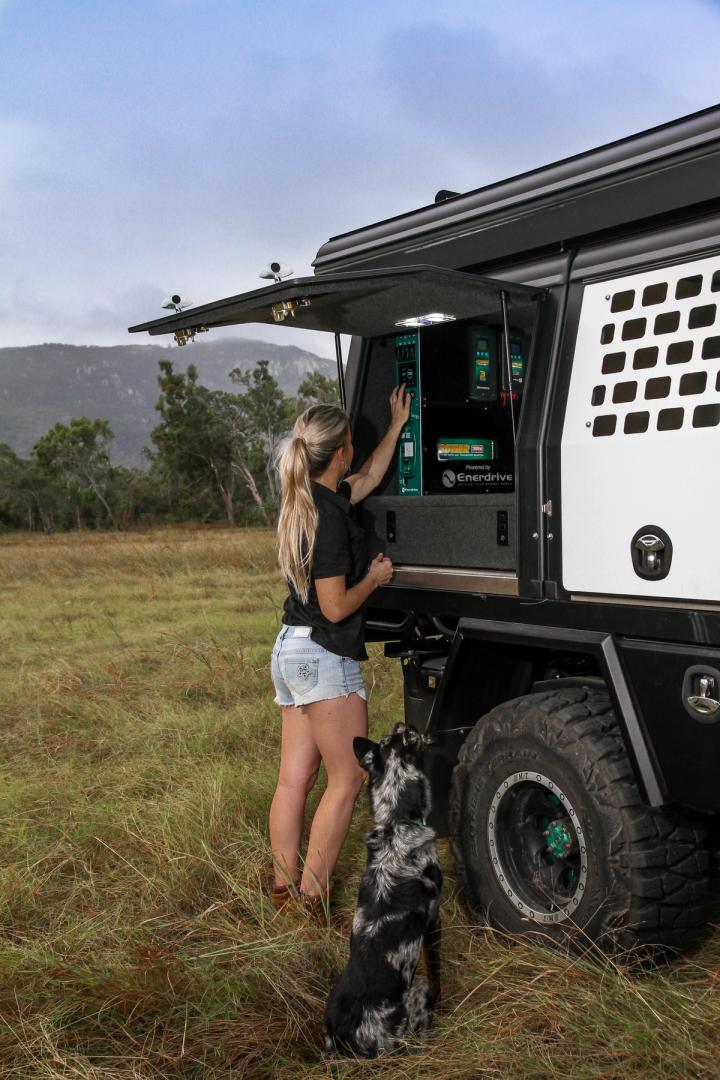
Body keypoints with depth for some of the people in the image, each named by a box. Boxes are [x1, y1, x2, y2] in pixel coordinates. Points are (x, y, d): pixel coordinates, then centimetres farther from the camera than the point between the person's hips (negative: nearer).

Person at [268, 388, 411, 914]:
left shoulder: (308, 500, 9)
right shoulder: (328, 516, -19)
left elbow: (369, 477, 27)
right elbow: (336, 607, -19)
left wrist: (397, 423, 31)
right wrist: (375, 577, -2)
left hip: (291, 650, 9)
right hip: (324, 656, -9)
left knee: (294, 777, 11)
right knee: (348, 779, 1)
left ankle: (285, 888, 19)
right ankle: (312, 896, 6)